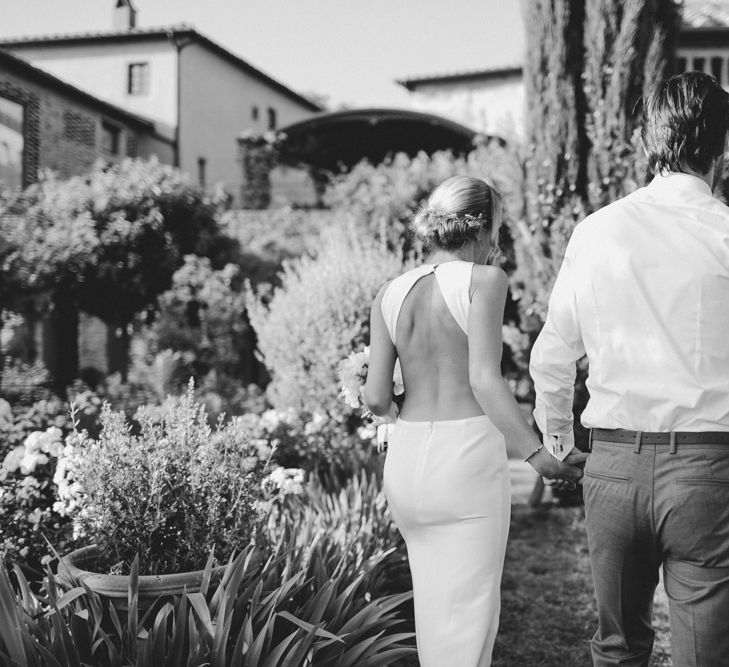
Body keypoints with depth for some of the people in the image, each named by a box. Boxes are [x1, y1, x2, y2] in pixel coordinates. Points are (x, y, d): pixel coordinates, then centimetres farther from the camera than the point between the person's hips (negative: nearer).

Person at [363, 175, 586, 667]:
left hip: (405, 459, 6)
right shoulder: (483, 280, -6)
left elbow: (376, 398, 5)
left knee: (433, 601, 20)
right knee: (469, 611, 3)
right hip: (468, 454, -5)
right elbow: (484, 380, -17)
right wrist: (537, 454, -16)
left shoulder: (391, 294, 8)